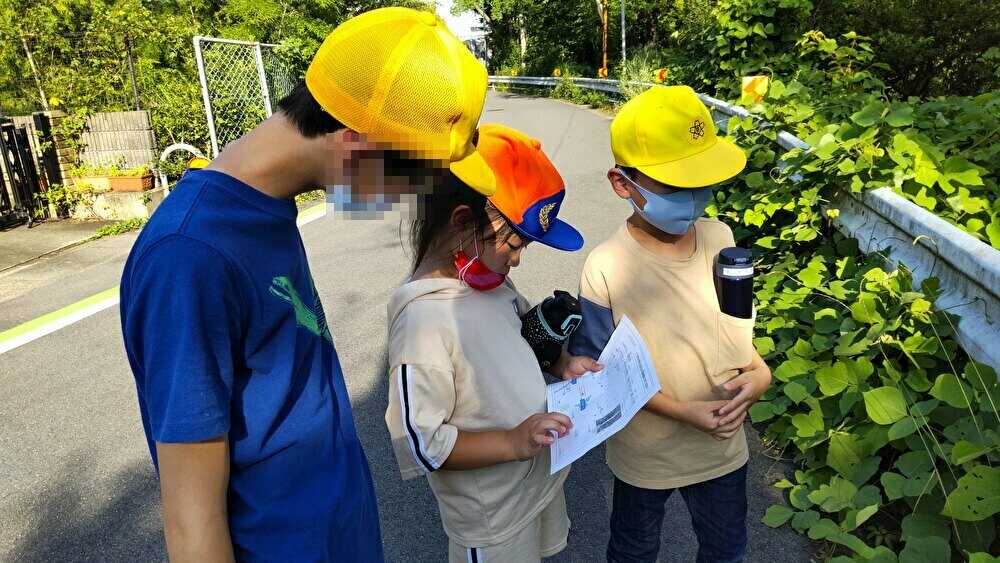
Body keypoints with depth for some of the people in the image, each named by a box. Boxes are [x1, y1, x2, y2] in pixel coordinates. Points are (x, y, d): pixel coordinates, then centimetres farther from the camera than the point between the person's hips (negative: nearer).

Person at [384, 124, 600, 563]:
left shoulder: (487, 279, -7)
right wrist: (513, 442, -31)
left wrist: (561, 363, -5)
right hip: (491, 516, -7)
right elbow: (419, 444, -27)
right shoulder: (424, 317, -31)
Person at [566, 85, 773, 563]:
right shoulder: (606, 269, -27)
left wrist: (759, 371, -16)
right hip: (645, 455, -3)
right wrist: (682, 411, -24)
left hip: (724, 445, 4)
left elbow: (737, 322, 3)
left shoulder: (720, 238, -12)